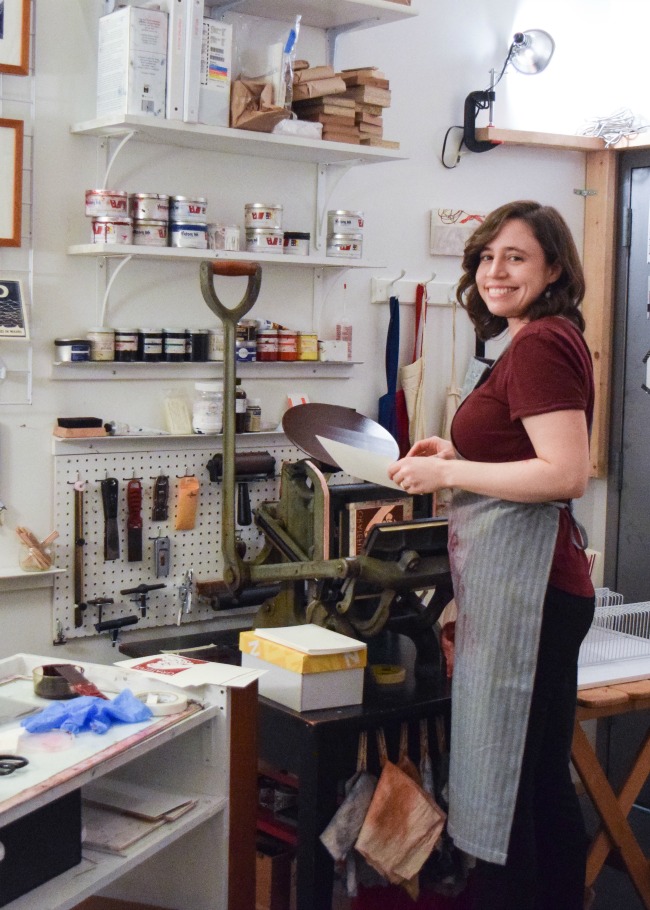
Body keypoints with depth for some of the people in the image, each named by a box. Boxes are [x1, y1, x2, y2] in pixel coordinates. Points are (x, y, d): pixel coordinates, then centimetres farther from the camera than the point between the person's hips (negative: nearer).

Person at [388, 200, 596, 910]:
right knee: (543, 781, 19)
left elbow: (566, 473, -22)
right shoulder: (541, 342, 19)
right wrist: (457, 454, 18)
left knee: (503, 786, -4)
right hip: (538, 584, 11)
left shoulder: (539, 345, -13)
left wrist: (447, 473, -15)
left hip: (524, 580, -11)